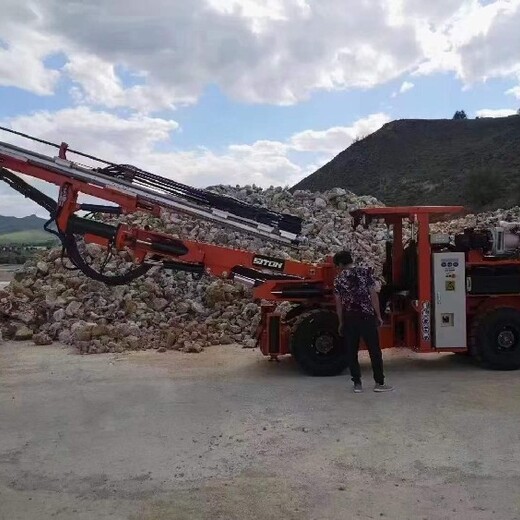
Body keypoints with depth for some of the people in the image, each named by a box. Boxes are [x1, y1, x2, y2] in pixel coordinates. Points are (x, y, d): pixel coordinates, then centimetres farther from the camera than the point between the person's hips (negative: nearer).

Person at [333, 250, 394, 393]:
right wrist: (378, 316, 2)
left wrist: (341, 323, 12)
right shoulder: (366, 272, -1)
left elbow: (339, 303, 3)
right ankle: (379, 383, 9)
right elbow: (373, 296, -4)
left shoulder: (338, 279, 2)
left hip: (349, 319, 1)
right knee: (374, 350, 6)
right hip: (367, 317, -1)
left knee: (352, 352, 9)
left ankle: (357, 384, 12)